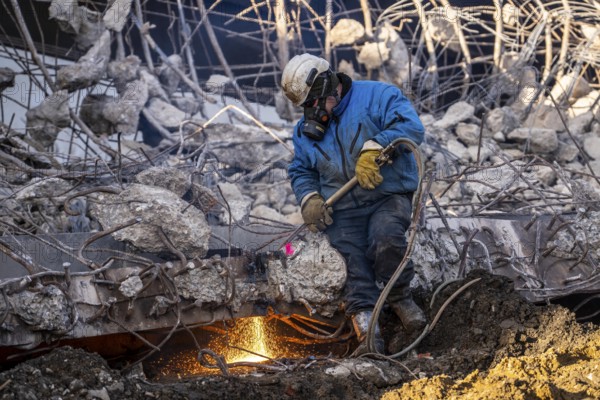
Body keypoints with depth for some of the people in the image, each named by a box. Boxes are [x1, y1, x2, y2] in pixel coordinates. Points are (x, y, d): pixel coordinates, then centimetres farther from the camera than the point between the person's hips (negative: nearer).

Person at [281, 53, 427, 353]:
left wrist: (373, 148, -30)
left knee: (385, 239, -31)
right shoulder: (306, 129, 16)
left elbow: (411, 126, -17)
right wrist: (309, 199, 0)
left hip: (389, 196, -4)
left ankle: (399, 297, -6)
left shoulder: (375, 96, -4)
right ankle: (367, 330, -15)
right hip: (342, 209, 5)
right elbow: (300, 171, 22)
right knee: (354, 263, -14)